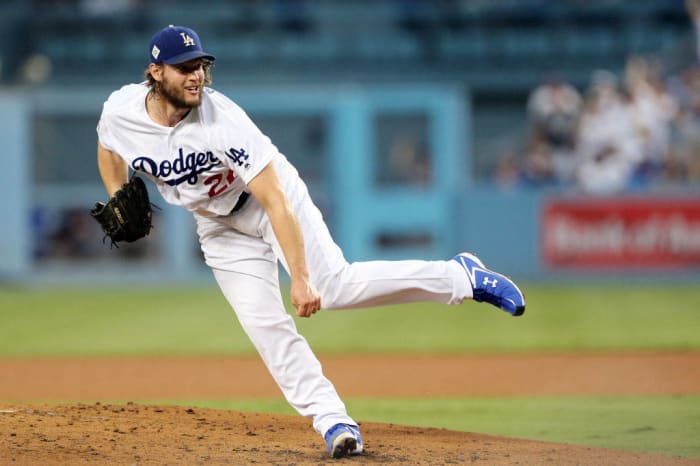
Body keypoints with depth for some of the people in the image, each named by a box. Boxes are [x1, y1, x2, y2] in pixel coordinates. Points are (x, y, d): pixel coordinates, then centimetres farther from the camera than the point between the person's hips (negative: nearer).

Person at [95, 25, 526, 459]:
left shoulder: (223, 119, -33)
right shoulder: (120, 112, -20)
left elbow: (276, 202, -34)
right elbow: (110, 147, 8)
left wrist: (299, 278, -36)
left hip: (273, 194, -4)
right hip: (220, 226, 4)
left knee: (333, 287, -20)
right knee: (264, 324, -9)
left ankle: (459, 276, -5)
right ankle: (332, 420, -2)